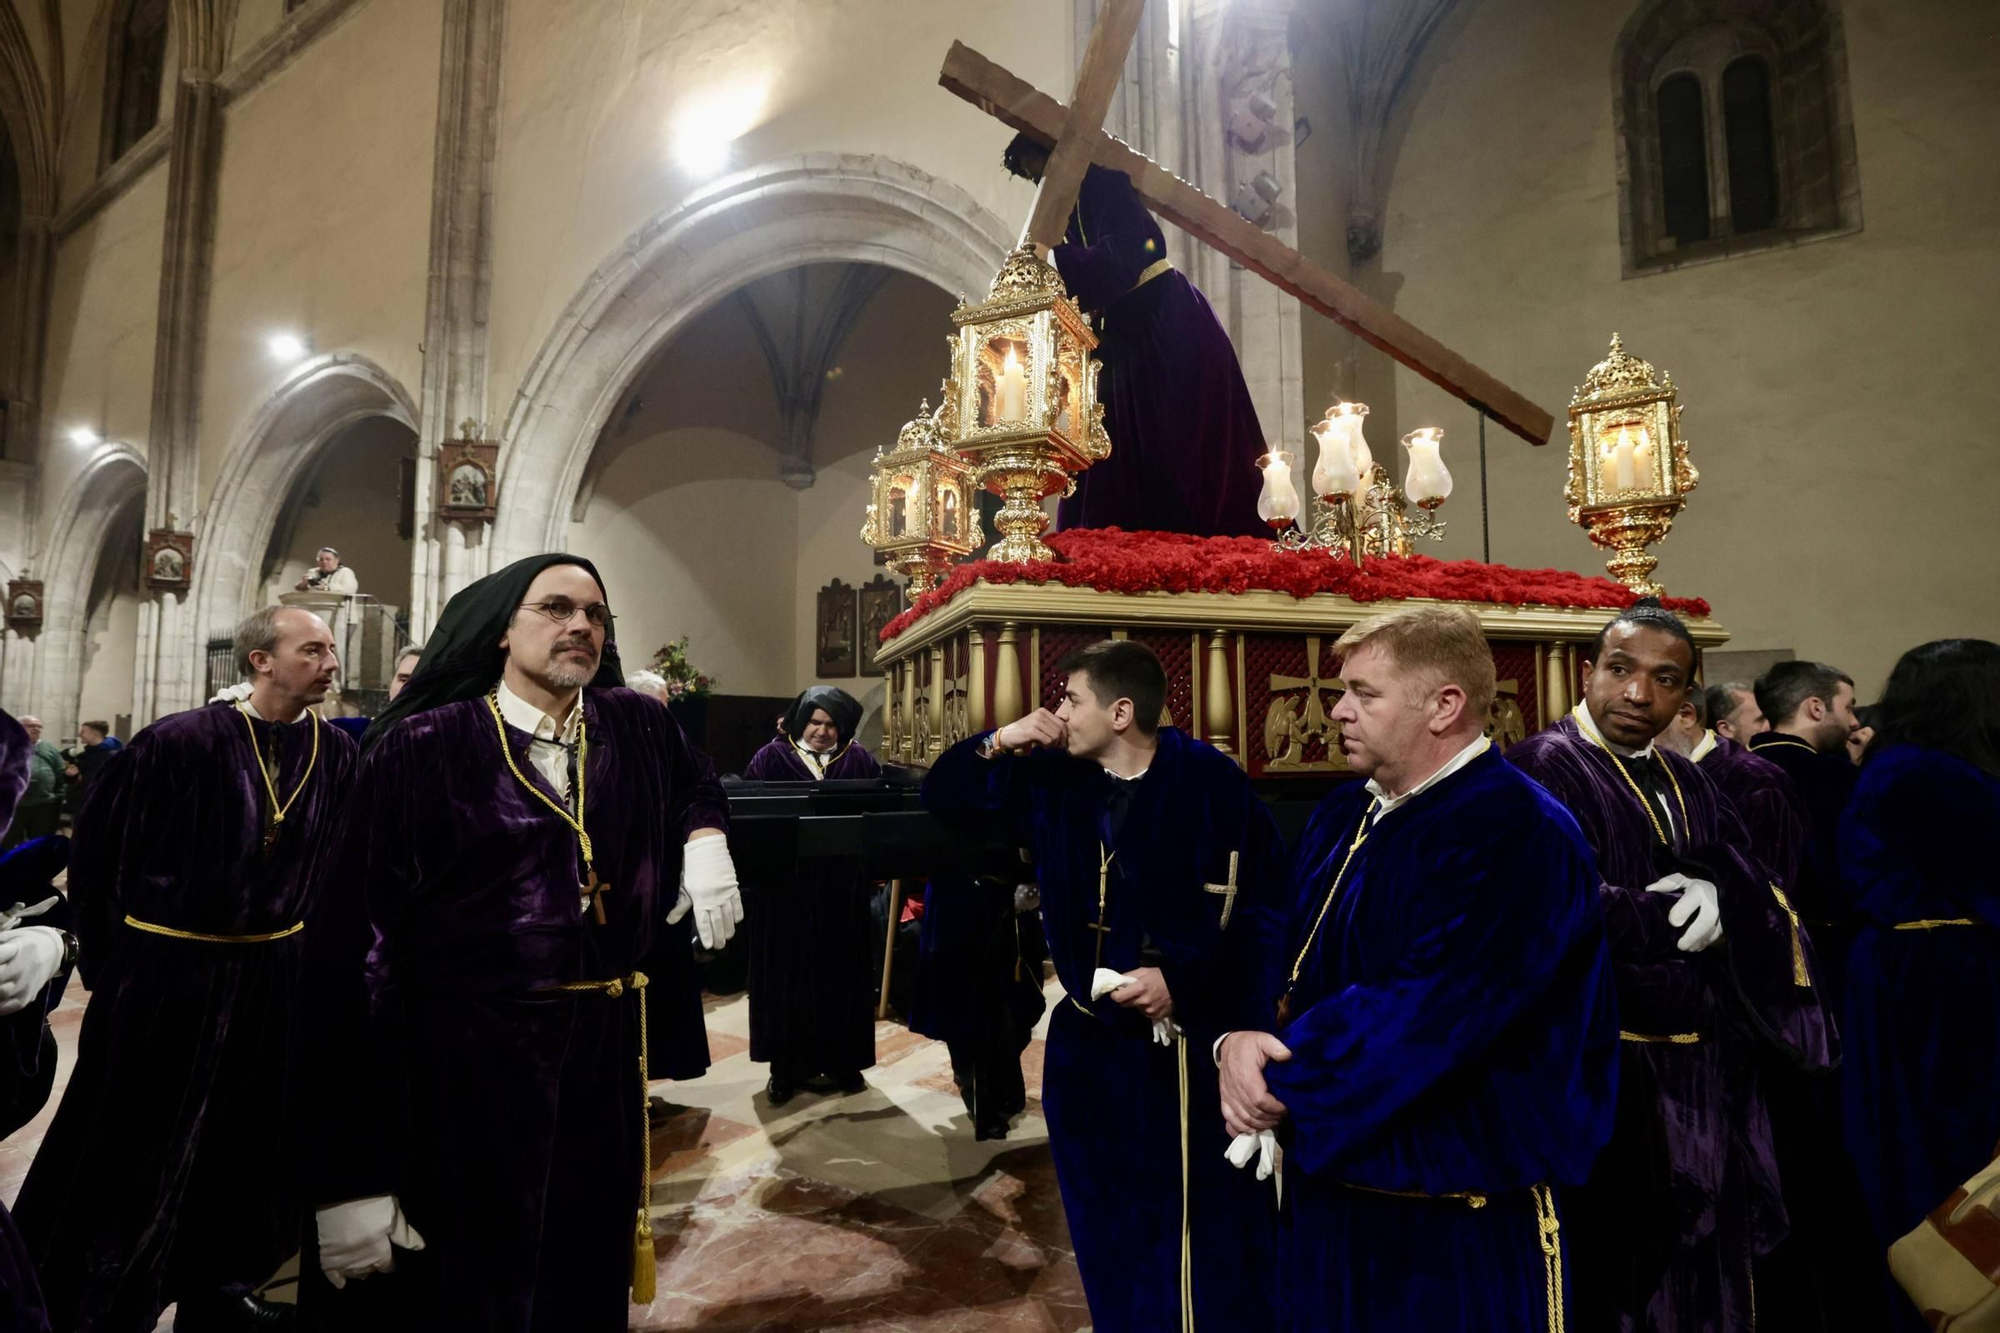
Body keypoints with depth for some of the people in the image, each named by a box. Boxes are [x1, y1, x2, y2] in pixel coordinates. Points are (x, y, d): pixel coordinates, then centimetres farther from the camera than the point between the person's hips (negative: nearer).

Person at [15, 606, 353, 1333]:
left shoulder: (335, 753, -4)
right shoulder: (182, 742, -17)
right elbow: (98, 847, -6)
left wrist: (304, 938, 5)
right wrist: (111, 958, -1)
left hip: (270, 974, 4)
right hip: (166, 971, -4)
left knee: (242, 1141, 18)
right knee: (136, 1145, 12)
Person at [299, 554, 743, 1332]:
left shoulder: (635, 728, 1)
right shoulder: (422, 748, -11)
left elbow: (695, 781, 25)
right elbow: (352, 942, -12)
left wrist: (705, 839, 1)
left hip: (602, 1047, 4)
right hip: (461, 1060, -4)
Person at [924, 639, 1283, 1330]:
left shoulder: (1210, 783, -15)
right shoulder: (1052, 779, 0)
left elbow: (1270, 906, -16)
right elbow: (942, 797, 9)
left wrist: (1184, 979, -22)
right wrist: (996, 745, -9)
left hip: (1192, 1050, -5)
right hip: (1086, 1046, 5)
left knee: (1205, 1247, 8)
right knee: (1109, 1242, 21)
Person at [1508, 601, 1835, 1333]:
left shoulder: (1687, 785, 12)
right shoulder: (1543, 769, -14)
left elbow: (1759, 899, 3)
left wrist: (1715, 897, -19)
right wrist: (1681, 912, -13)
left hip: (1696, 1062, 8)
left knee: (1697, 1260, 20)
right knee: (1618, 1267, 6)